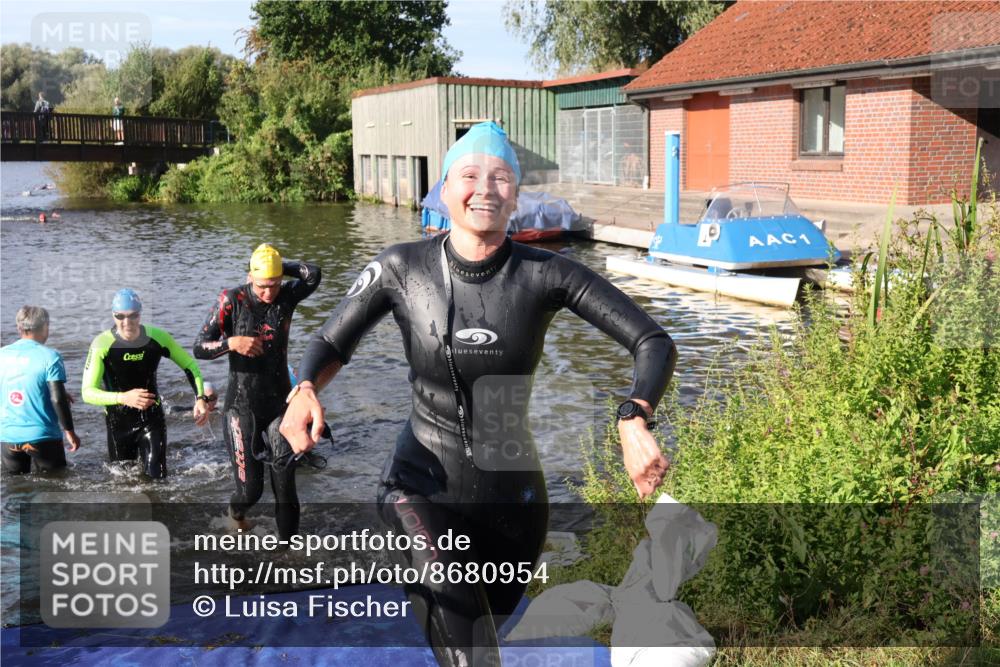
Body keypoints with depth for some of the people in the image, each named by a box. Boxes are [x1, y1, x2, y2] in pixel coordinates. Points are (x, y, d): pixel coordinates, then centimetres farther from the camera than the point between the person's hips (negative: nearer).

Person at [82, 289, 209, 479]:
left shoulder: (157, 337, -13)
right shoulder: (102, 344, -21)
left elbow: (190, 366, 0)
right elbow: (88, 392, -25)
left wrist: (201, 397, -16)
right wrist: (123, 398, -42)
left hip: (152, 418, 1)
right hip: (119, 422, -1)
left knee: (156, 477, -8)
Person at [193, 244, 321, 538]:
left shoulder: (286, 296, -3)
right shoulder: (232, 301, -10)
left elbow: (313, 275, -22)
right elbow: (199, 348, -11)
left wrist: (281, 265, -14)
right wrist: (232, 343, -27)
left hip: (280, 404, 2)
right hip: (243, 406, -2)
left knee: (285, 487, 2)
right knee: (250, 489, 2)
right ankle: (236, 512, 39)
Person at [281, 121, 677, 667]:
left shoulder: (545, 273, -14)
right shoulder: (401, 268, -12)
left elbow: (653, 342, -14)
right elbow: (331, 343, 1)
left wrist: (634, 420, -34)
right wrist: (304, 390, -22)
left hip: (512, 491, 2)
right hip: (422, 483, -2)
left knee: (488, 618, 26)